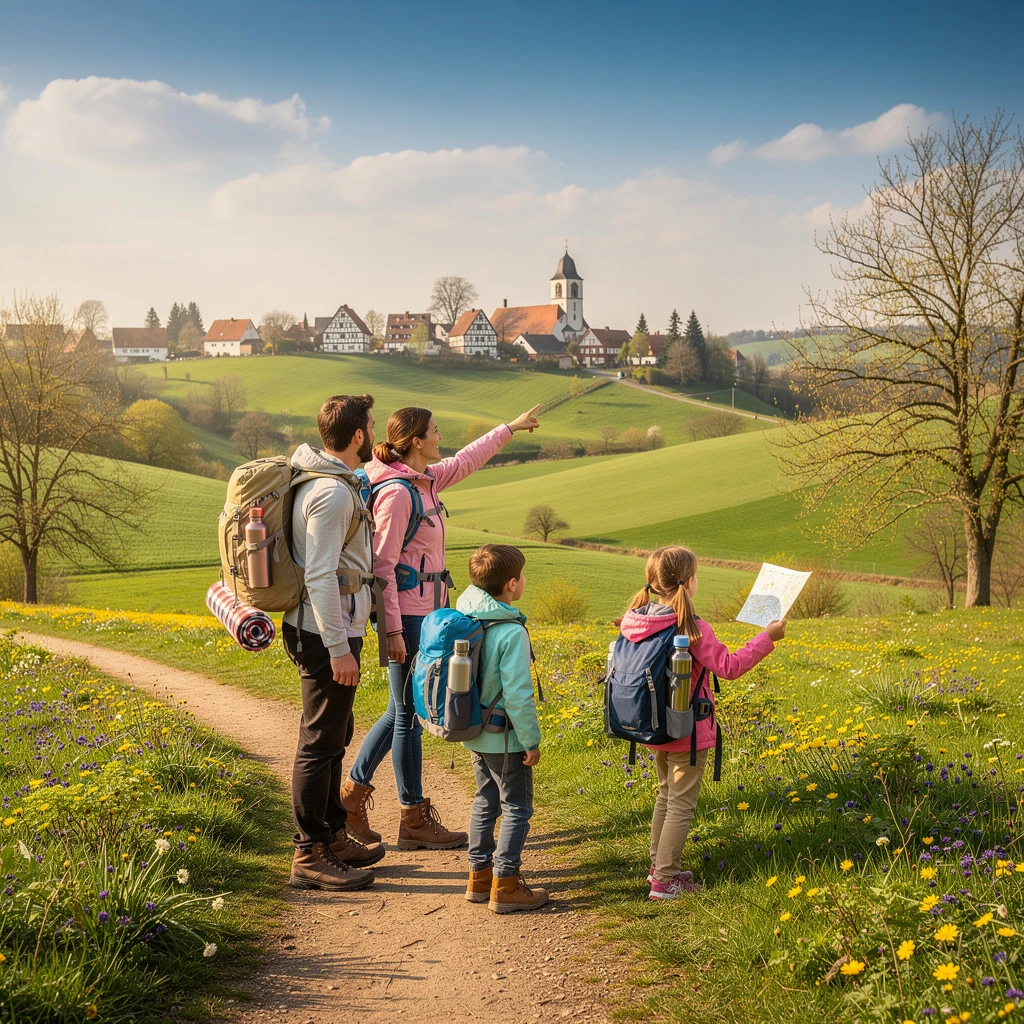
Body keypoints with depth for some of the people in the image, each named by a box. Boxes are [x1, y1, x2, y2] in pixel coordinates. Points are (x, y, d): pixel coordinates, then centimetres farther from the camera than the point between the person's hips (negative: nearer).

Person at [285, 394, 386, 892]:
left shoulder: (319, 479, 13)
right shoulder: (332, 493, -20)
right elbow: (320, 576, -24)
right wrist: (338, 649, -23)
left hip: (326, 630, 11)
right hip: (326, 635, -11)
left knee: (333, 737, 18)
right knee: (320, 743, -3)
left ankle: (333, 837, 30)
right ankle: (310, 856, 5)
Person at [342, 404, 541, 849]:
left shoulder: (423, 481, 8)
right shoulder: (396, 493, -19)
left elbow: (465, 461, 27)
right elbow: (382, 566, -20)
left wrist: (511, 427, 37)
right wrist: (393, 631, -21)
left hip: (423, 612, 10)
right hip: (406, 616, -10)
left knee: (403, 709, 17)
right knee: (410, 713, 1)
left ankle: (353, 792, 27)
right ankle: (414, 820, 12)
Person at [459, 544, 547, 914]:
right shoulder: (511, 632, -23)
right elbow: (517, 694, -23)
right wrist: (531, 741, -14)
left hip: (474, 732, 8)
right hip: (505, 737, -8)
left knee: (486, 801, 20)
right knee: (517, 808, 5)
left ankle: (479, 877, 28)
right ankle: (505, 886, 8)